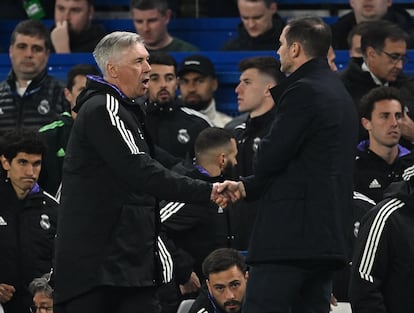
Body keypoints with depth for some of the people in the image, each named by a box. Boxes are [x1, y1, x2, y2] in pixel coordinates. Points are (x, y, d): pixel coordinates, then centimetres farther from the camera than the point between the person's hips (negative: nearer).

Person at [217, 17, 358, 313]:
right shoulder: (339, 92, 19)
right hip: (329, 233, 10)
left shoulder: (303, 91, -12)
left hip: (292, 230, -10)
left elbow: (271, 157, -15)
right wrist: (245, 187, 19)